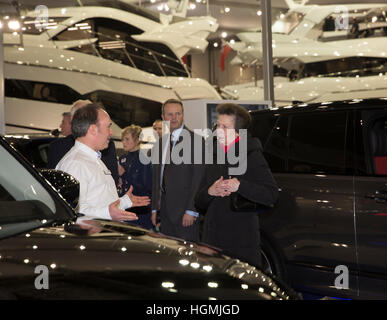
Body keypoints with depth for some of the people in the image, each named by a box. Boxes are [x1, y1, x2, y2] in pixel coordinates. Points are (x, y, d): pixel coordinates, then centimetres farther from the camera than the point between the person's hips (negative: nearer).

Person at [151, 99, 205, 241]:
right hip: (165, 208, 6)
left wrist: (191, 211, -16)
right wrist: (155, 208, 14)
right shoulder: (161, 142, 15)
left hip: (185, 209, -6)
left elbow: (199, 178, -11)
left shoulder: (196, 140, -7)